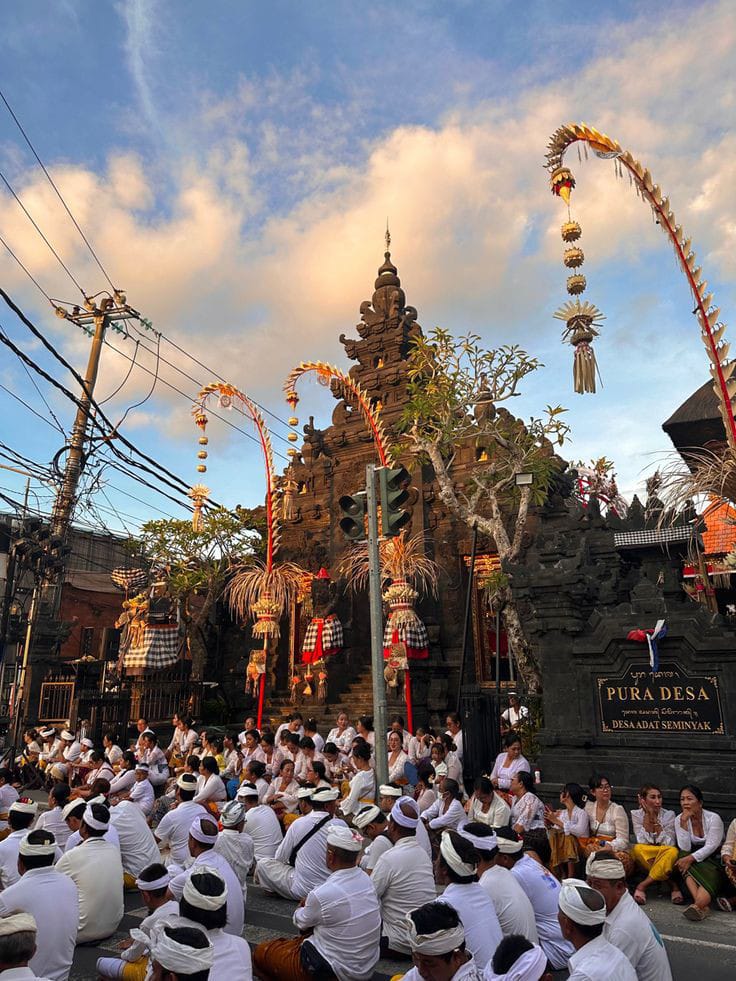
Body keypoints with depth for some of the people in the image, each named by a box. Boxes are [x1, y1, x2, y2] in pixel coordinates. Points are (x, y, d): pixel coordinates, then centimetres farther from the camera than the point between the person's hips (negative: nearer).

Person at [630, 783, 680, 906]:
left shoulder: (669, 814, -3)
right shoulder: (636, 814, -3)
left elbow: (669, 843, -13)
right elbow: (643, 842, -16)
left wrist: (655, 821, -19)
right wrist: (648, 816, -18)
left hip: (665, 859, 0)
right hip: (644, 858, 0)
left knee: (673, 851, -34)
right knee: (637, 849, -33)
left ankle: (642, 886, -25)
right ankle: (673, 884, -18)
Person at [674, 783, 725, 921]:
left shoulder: (713, 818, -12)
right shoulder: (679, 819, -5)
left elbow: (711, 847, -19)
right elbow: (685, 848, -13)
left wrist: (690, 859, -31)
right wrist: (684, 822, -24)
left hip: (714, 859, -2)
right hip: (694, 862, 2)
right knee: (682, 857, -29)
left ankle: (698, 905, -53)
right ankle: (703, 905, -41)